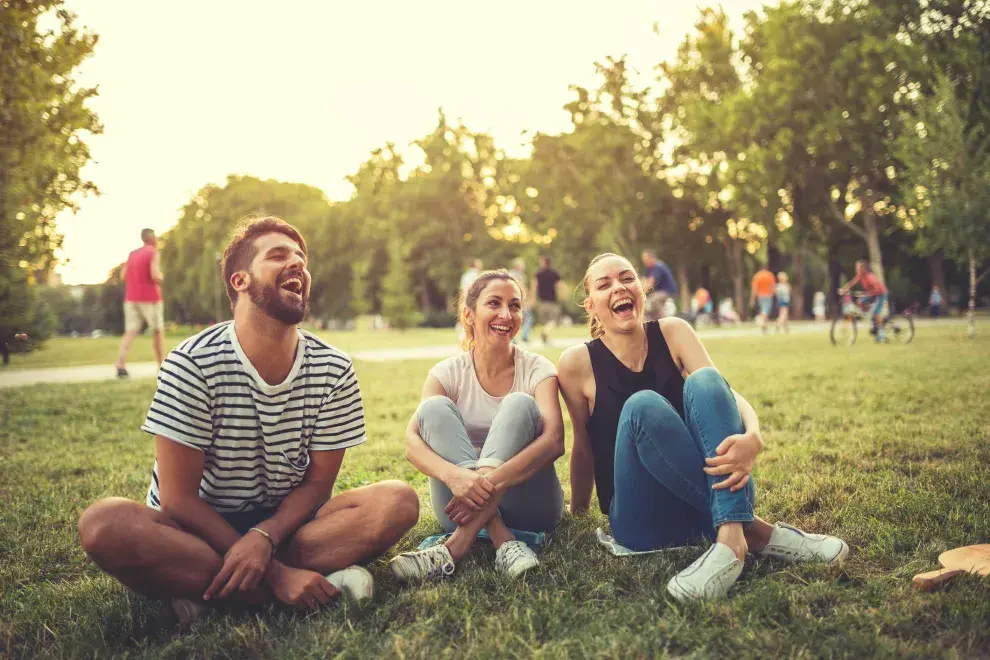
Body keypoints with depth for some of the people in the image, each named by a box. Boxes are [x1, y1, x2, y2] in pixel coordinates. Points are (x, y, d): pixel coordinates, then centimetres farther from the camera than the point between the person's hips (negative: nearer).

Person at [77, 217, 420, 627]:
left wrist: (264, 538, -25)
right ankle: (323, 583, -29)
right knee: (104, 524, -33)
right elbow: (179, 498, -16)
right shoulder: (193, 364, -16)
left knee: (398, 501, -21)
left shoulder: (334, 371, -7)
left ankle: (204, 589, -22)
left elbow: (317, 483, -3)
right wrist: (274, 572, -24)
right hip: (198, 530, -2)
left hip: (284, 524, 3)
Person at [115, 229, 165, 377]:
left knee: (130, 332, -3)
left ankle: (120, 365, -19)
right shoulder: (153, 254, -7)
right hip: (150, 299, -5)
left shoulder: (132, 254, 13)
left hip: (131, 299, 5)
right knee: (158, 332, 8)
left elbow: (123, 276, 12)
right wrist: (160, 278, 2)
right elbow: (156, 276, -19)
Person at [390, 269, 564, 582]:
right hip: (463, 504, 1)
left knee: (520, 404, -24)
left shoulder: (537, 369, -3)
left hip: (527, 504, -1)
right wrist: (455, 476, -39)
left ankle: (458, 545, -35)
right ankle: (502, 541, -33)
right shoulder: (449, 373, -1)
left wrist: (492, 480, -38)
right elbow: (411, 442, -17)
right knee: (434, 407, -20)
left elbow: (554, 441, -21)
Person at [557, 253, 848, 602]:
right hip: (644, 522, -2)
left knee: (704, 380, -24)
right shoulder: (578, 363, -5)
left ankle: (730, 537, -38)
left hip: (714, 494, 2)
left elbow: (727, 394, -11)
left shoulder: (673, 332, 1)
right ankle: (751, 530, -30)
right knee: (642, 406, -30)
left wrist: (752, 438, -32)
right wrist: (577, 516, 13)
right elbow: (583, 448, 5)